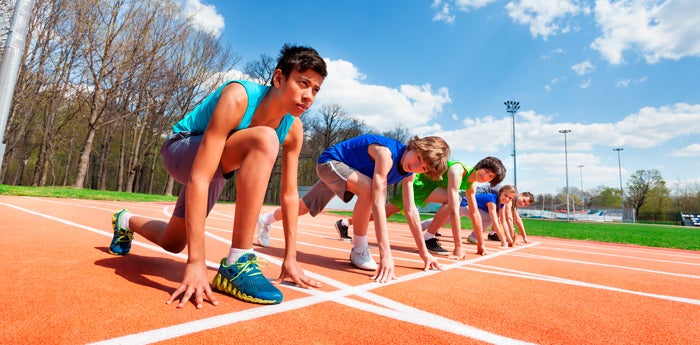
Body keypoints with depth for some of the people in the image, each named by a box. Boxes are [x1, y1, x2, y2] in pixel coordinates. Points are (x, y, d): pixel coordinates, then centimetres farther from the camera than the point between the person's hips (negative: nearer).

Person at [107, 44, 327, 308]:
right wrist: (196, 263, -43)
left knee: (173, 243, 21)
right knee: (264, 139, -36)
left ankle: (127, 222, 56)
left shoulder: (293, 130, -16)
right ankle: (237, 265, -31)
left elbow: (289, 193, -10)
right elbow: (199, 180, -40)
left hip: (215, 166, 7)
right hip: (181, 151, -6)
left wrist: (290, 258, -10)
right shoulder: (238, 98, -35)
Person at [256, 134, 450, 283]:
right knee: (368, 189, -35)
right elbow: (378, 201, -46)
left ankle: (265, 220, 46)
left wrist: (423, 252, -12)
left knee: (305, 207, 19)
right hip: (331, 161, -8)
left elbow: (411, 210, -10)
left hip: (340, 171, 8)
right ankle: (359, 251, -17)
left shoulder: (409, 173, -13)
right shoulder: (386, 152, -38)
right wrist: (385, 253, -50)